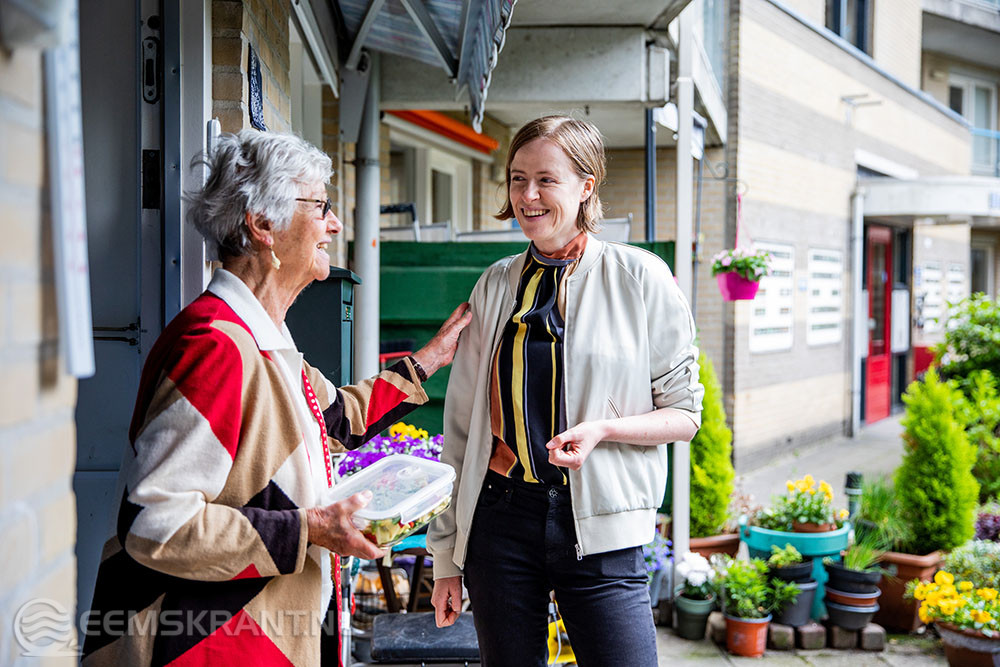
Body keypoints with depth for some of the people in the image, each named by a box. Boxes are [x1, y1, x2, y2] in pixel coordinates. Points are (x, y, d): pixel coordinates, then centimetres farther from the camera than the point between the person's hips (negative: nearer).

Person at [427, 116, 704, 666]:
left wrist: (602, 428, -18)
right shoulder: (496, 285, 7)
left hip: (599, 528, -2)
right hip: (501, 517, 3)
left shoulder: (639, 278, -1)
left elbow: (685, 414, 2)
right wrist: (445, 556, 10)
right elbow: (462, 424, 11)